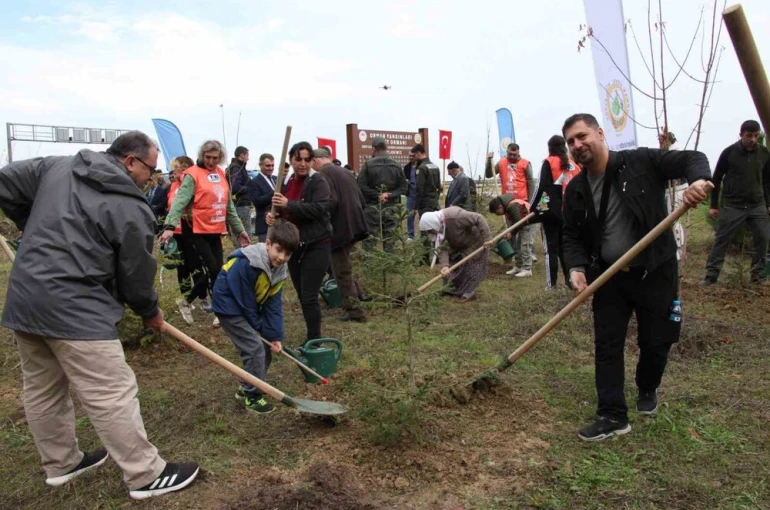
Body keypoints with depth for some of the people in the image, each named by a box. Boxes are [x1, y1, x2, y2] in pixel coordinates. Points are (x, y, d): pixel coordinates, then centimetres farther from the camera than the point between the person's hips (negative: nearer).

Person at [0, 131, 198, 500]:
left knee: (41, 390, 20)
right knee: (112, 395, -2)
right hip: (74, 308, -8)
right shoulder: (132, 209, -9)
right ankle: (146, 476, 8)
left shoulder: (56, 166, 10)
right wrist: (150, 312, 15)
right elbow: (136, 275, -4)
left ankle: (61, 464, 38)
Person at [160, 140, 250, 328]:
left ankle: (186, 302, 28)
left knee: (215, 271, 10)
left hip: (215, 231, 7)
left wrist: (239, 229, 19)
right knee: (213, 270, -5)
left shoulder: (221, 174, 11)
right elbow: (180, 200, -20)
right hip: (198, 231, -7)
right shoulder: (193, 174, -9)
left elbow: (229, 205, 17)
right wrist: (170, 225, -33)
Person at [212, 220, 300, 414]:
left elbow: (273, 303, -5)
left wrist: (275, 335, -10)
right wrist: (257, 328, -12)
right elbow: (244, 301, -23)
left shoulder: (279, 268, -7)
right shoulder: (245, 264, -31)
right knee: (254, 348, -13)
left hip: (249, 308, 9)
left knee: (264, 346, 10)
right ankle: (252, 397, 2)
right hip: (230, 307, -8)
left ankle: (246, 388, 26)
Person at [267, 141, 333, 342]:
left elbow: (318, 209, -23)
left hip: (316, 246, -7)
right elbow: (282, 211, 19)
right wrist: (272, 215, -3)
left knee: (309, 297, -8)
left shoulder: (318, 181, -9)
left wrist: (288, 204, -26)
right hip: (293, 245, 7)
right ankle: (311, 340, 27)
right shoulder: (286, 182, 11)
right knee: (302, 296, 13)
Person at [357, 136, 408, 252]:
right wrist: (390, 195, -6)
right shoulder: (396, 165, 5)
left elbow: (361, 186, -12)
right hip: (391, 208, 3)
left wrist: (377, 195, -10)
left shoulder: (368, 165, -5)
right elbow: (403, 187, 2)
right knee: (390, 240, 7)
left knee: (369, 240, 2)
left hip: (372, 207, -2)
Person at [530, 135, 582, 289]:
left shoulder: (549, 162, -3)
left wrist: (532, 208, -8)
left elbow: (541, 187, -12)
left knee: (551, 248, -2)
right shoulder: (573, 164, 13)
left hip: (551, 211, -5)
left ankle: (551, 283, -2)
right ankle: (570, 279, 15)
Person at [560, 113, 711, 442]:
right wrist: (576, 268, -13)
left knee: (656, 341, 10)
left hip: (655, 273, -2)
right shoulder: (575, 191, 1)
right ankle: (613, 416, 11)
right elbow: (572, 236, 5)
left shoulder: (642, 162, -10)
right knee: (607, 345, 1)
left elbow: (692, 159, -8)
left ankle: (647, 390, 41)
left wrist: (698, 179, -32)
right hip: (608, 277, 3)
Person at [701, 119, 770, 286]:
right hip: (732, 206, -3)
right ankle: (711, 275, 4)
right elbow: (716, 179, 0)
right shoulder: (729, 152, -6)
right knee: (721, 240, -1)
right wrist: (714, 205, -1)